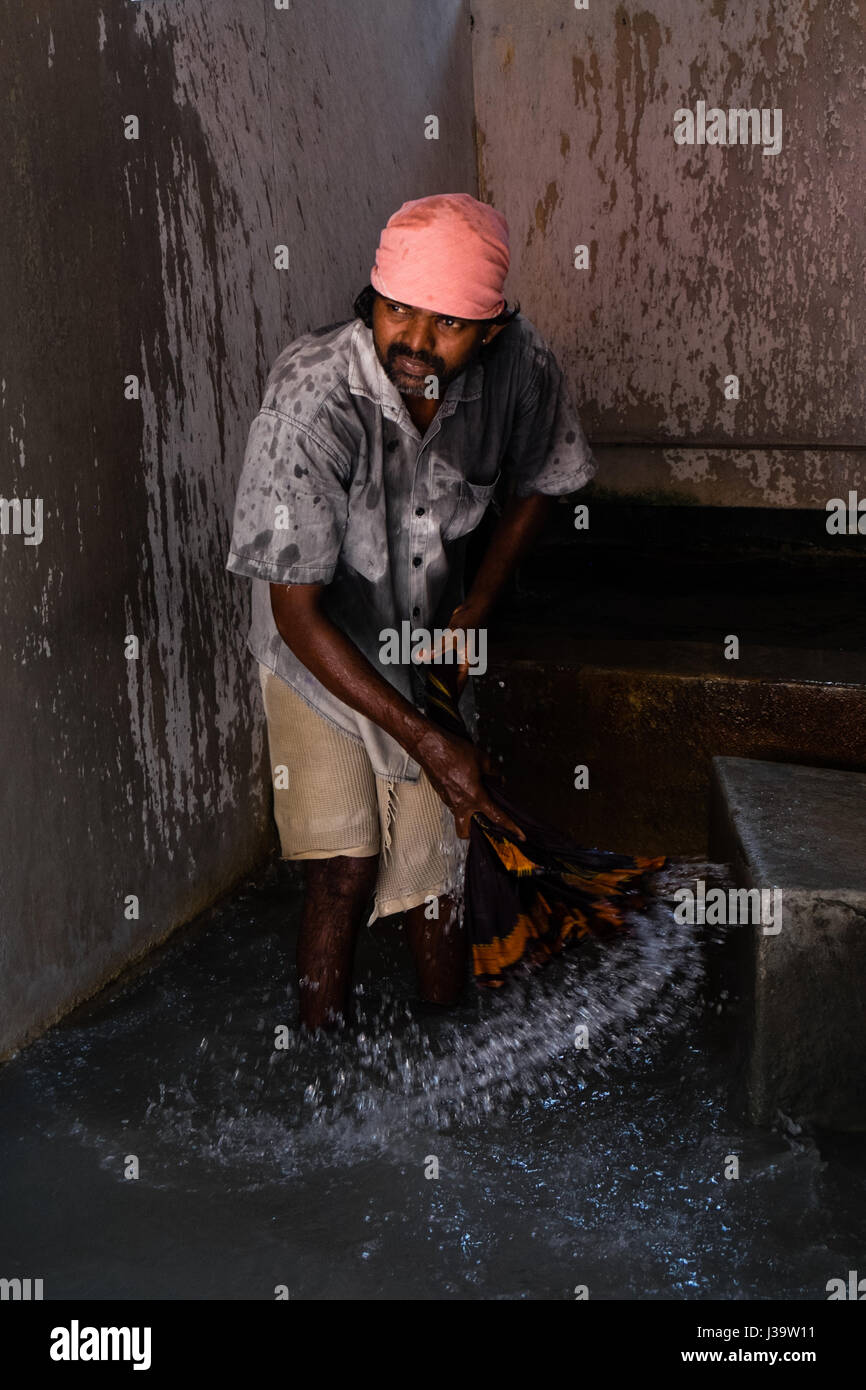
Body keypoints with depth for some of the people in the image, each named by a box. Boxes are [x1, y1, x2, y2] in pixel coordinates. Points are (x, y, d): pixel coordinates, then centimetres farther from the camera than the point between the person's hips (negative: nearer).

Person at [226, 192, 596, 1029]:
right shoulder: (311, 395, -32)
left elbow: (536, 483, 4)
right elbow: (297, 613, -28)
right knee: (344, 866, -9)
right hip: (320, 655, -3)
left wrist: (477, 605, -7)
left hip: (433, 647, 3)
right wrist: (425, 741, -28)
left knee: (435, 857, 8)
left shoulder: (519, 366, -19)